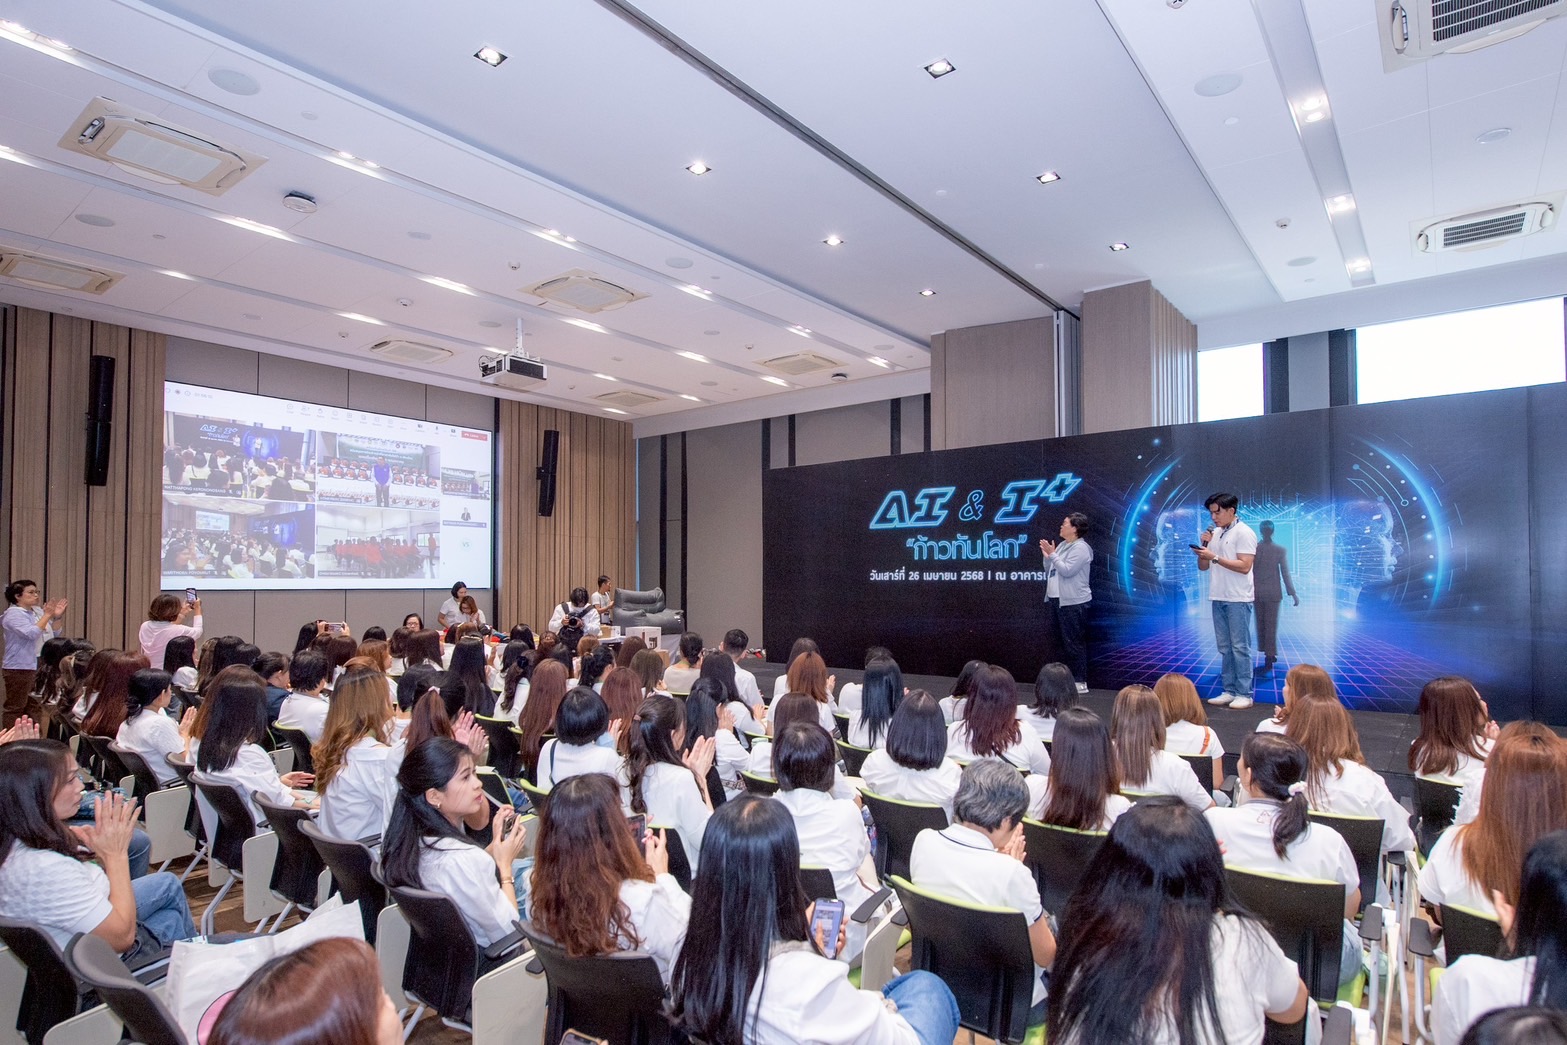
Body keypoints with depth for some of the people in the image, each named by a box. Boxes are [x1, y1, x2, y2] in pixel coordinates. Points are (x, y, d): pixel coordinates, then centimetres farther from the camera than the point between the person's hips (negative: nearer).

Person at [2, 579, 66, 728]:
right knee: (15, 708, -3)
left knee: (34, 706, 11)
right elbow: (31, 633, -24)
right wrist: (47, 615, -20)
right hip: (19, 668, -8)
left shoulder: (37, 612, 11)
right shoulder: (14, 613, -11)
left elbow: (53, 635, 16)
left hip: (37, 667, 8)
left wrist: (56, 616, 4)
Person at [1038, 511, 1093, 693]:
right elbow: (1049, 571, 16)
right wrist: (1047, 555, 2)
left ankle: (1080, 681, 1)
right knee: (1056, 641, 14)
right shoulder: (1062, 545, 15)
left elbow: (1067, 571, -22)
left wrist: (1052, 554, -17)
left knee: (1073, 643, -6)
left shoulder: (1080, 548, -12)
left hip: (1073, 603, -9)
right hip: (1054, 600, 10)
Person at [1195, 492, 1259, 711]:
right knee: (1225, 648, 10)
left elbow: (1244, 566, -16)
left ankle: (1244, 694, 2)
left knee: (1240, 647, -3)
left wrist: (1214, 557, -19)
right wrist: (1205, 545, -1)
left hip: (1238, 600, -7)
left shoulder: (1243, 533, -7)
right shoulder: (1215, 534, 14)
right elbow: (1203, 567, 14)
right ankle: (1229, 691, 15)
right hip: (1218, 598, 7)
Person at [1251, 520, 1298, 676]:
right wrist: (1293, 593, -1)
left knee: (1261, 623, 14)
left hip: (1256, 591, 2)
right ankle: (1269, 658, 1)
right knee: (1271, 625, 2)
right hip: (1273, 592, -2)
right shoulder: (1281, 550, -8)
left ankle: (1268, 654, 22)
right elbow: (1285, 573, -8)